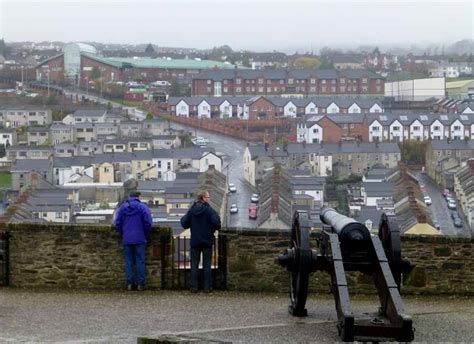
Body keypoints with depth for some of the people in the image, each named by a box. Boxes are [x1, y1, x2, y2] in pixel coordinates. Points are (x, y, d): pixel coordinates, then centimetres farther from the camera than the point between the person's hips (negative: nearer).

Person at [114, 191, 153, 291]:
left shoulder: (122, 208, 7)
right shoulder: (143, 207, -3)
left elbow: (117, 224, 5)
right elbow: (148, 223, -9)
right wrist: (145, 235, 6)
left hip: (126, 239, 2)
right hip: (140, 239, -2)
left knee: (128, 261, 5)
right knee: (140, 261, 1)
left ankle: (130, 283, 2)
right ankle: (140, 284, -2)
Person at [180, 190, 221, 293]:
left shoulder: (191, 210, -1)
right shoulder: (209, 210, -13)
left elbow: (184, 224, -1)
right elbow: (216, 224, -20)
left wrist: (182, 219, 20)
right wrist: (216, 227, 3)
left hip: (194, 242, 3)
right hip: (207, 242, -3)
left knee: (194, 265, 8)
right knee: (207, 265, 5)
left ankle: (194, 287, 5)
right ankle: (207, 287, 5)